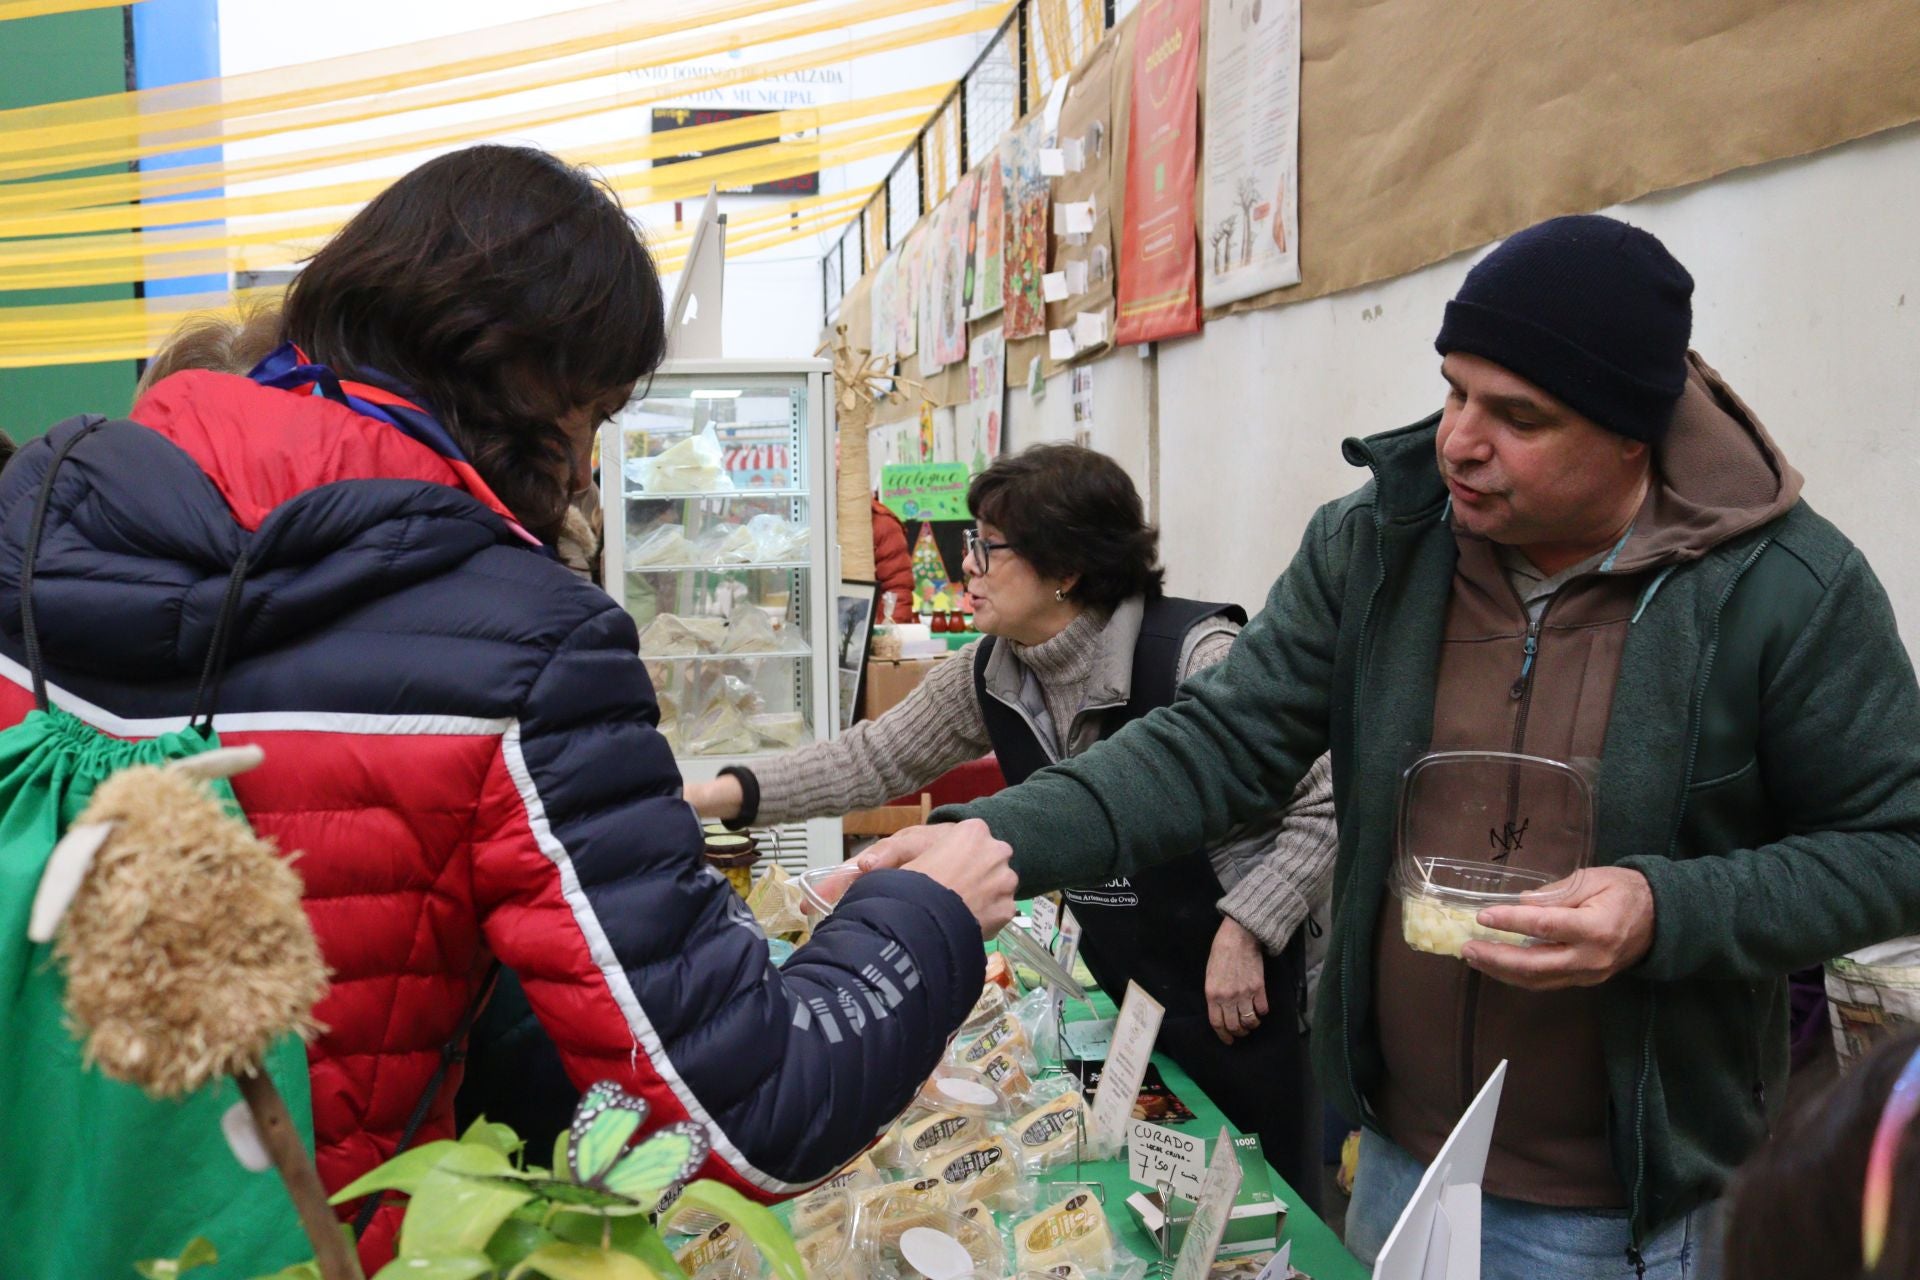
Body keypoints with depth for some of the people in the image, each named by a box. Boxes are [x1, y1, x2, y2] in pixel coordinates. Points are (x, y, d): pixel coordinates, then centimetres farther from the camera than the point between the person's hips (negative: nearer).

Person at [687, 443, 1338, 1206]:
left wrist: (1245, 930, -22)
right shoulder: (990, 675, -4)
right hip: (1118, 982, 6)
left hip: (1240, 991, -6)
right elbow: (875, 758, 3)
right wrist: (719, 796, -5)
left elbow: (1330, 801, -19)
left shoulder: (1195, 656, -24)